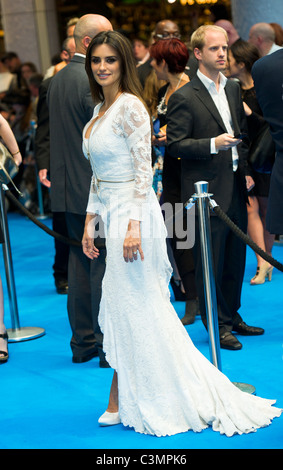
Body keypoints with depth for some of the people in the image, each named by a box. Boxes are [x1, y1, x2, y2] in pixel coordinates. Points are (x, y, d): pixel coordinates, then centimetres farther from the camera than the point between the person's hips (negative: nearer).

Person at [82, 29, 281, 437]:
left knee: (136, 309, -2)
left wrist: (134, 226, -22)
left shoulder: (130, 106, -11)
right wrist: (89, 223, 18)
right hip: (113, 216, 9)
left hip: (132, 215, -9)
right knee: (121, 311, 10)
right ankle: (120, 404, 16)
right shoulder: (100, 110, 15)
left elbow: (144, 169, -17)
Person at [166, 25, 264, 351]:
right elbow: (175, 144, -13)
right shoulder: (183, 98, -10)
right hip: (206, 191, -7)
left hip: (235, 189, 7)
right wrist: (213, 144, -24)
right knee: (211, 261, 1)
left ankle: (232, 316, 27)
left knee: (235, 258, 13)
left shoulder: (233, 89, 12)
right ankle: (218, 325, 12)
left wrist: (246, 171, 14)